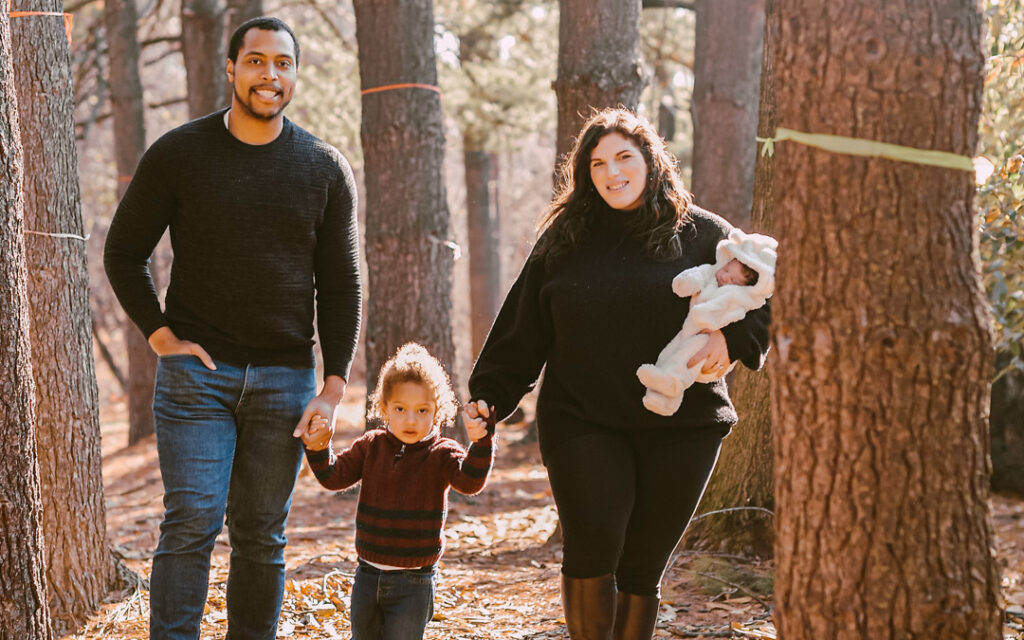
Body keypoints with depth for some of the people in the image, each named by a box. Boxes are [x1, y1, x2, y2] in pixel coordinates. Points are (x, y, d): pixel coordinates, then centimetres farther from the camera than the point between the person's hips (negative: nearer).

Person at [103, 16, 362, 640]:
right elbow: (124, 253, 7)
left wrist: (334, 388, -1)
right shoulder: (178, 155, 1)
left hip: (285, 378, 2)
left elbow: (341, 285, 6)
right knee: (192, 522, -10)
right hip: (197, 371, -2)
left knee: (262, 534, 6)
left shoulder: (326, 168, 5)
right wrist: (161, 336, -4)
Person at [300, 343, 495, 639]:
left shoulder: (441, 453, -10)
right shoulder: (371, 446, 1)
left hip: (414, 581, -4)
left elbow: (470, 481, -25)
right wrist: (318, 449, -15)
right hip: (368, 574, 4)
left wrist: (481, 443, -41)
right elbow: (335, 476, 3)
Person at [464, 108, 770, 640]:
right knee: (591, 550, -16)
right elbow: (521, 327, 13)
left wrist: (732, 339, -13)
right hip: (583, 425, 0)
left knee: (642, 566, 4)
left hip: (680, 427, 0)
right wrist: (489, 394, 7)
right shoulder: (564, 238, 9)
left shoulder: (702, 234, 5)